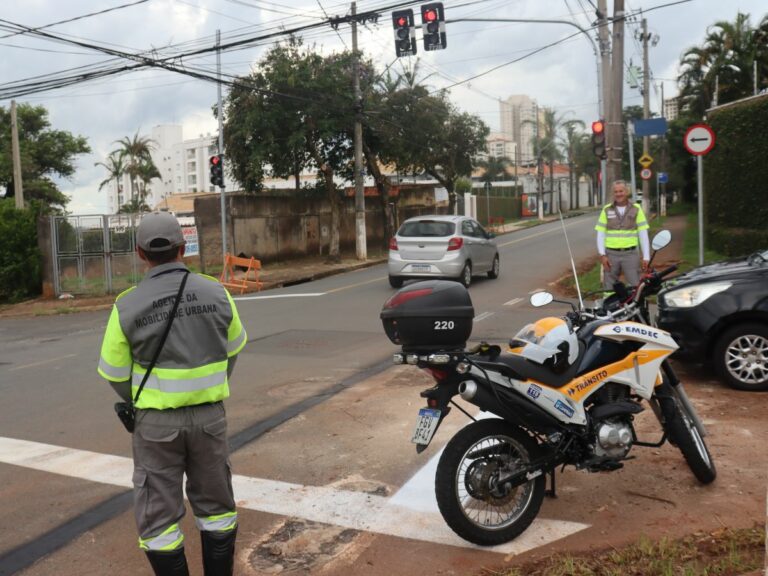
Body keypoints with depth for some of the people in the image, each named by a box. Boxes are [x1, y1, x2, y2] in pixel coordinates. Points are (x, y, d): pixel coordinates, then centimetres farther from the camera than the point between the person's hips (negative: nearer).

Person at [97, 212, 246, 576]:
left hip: (157, 422, -2)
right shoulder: (216, 293, -6)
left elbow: (115, 372, -1)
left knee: (158, 514, 10)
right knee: (215, 504, 18)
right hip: (209, 415, 3)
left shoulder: (127, 306, -13)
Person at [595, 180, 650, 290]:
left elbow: (643, 234, 4)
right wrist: (602, 255, -5)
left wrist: (646, 257, -1)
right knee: (609, 287, 4)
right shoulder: (606, 210, 7)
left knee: (635, 286, -2)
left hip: (630, 254, -1)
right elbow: (600, 234, 5)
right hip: (611, 254, 1)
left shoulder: (636, 209, 5)